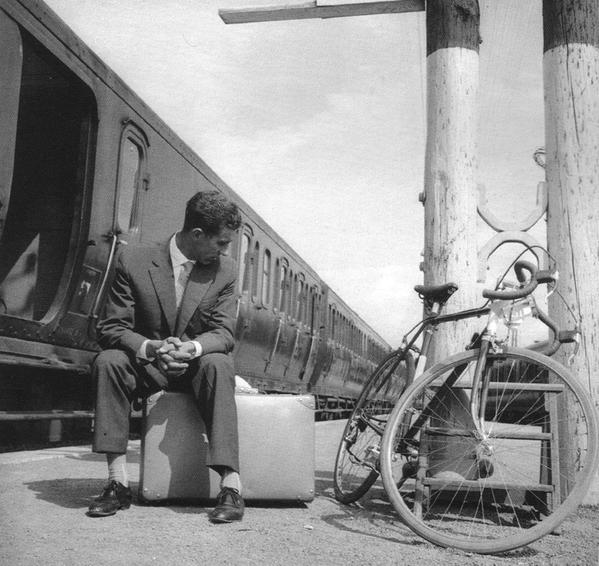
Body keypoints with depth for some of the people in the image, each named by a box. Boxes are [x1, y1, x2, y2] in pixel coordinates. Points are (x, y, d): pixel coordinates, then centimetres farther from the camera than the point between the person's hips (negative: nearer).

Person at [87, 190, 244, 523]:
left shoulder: (225, 271, -4)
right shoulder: (134, 262, -9)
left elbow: (223, 333, -9)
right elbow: (111, 329, -11)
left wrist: (191, 348, -32)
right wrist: (151, 348, -32)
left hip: (198, 365, 0)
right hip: (147, 365, 0)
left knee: (218, 363, -34)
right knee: (108, 361, -29)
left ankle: (232, 486, -37)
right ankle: (118, 483, -27)